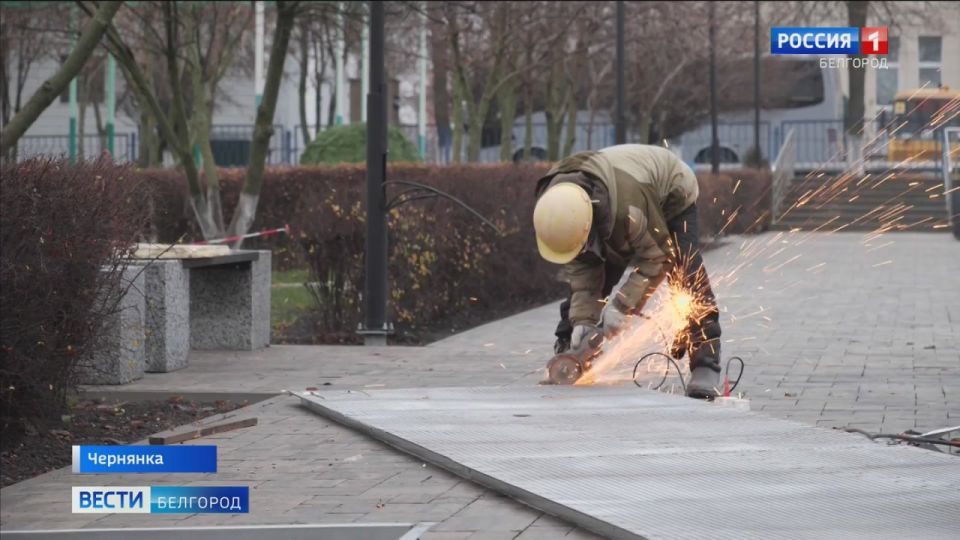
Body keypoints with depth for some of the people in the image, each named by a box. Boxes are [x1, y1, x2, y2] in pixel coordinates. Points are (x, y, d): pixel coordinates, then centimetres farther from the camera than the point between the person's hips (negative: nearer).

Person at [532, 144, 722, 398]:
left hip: (670, 198, -5)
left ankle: (705, 368, -19)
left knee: (690, 280, -20)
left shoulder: (628, 202, -49)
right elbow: (581, 266, -19)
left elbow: (655, 255, -34)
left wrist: (620, 303, -35)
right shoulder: (554, 209, -30)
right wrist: (583, 318, -26)